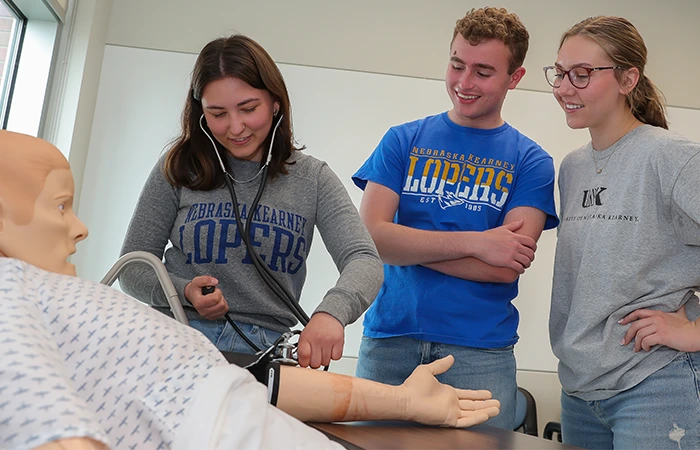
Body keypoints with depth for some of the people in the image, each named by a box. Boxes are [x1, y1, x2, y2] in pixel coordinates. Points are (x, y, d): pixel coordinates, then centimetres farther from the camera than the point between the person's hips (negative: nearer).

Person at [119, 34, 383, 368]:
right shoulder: (179, 169, 5)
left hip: (267, 350, 1)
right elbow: (133, 267, 10)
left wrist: (332, 311, -29)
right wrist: (184, 291, -12)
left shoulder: (312, 179, 5)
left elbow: (364, 261, -7)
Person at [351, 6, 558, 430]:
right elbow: (368, 236, -6)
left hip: (481, 351, -1)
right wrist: (472, 241, -12)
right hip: (389, 338, 2)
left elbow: (506, 267, -8)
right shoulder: (404, 140, 7)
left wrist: (407, 244, -8)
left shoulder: (530, 161, 3)